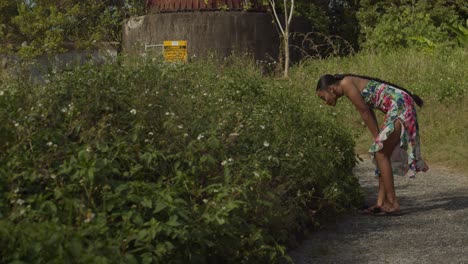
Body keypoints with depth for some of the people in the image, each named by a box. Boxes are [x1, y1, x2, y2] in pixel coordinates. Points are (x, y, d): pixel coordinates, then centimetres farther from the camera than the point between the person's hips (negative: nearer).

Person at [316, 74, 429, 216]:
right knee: (382, 154, 10)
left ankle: (393, 204, -7)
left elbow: (365, 112, -7)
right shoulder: (352, 86, 20)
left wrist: (377, 138, 0)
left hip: (400, 105, -10)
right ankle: (381, 203, 12)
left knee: (381, 153, -9)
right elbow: (368, 112, 20)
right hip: (398, 108, 10)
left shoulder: (346, 83, -6)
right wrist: (378, 139, 15)